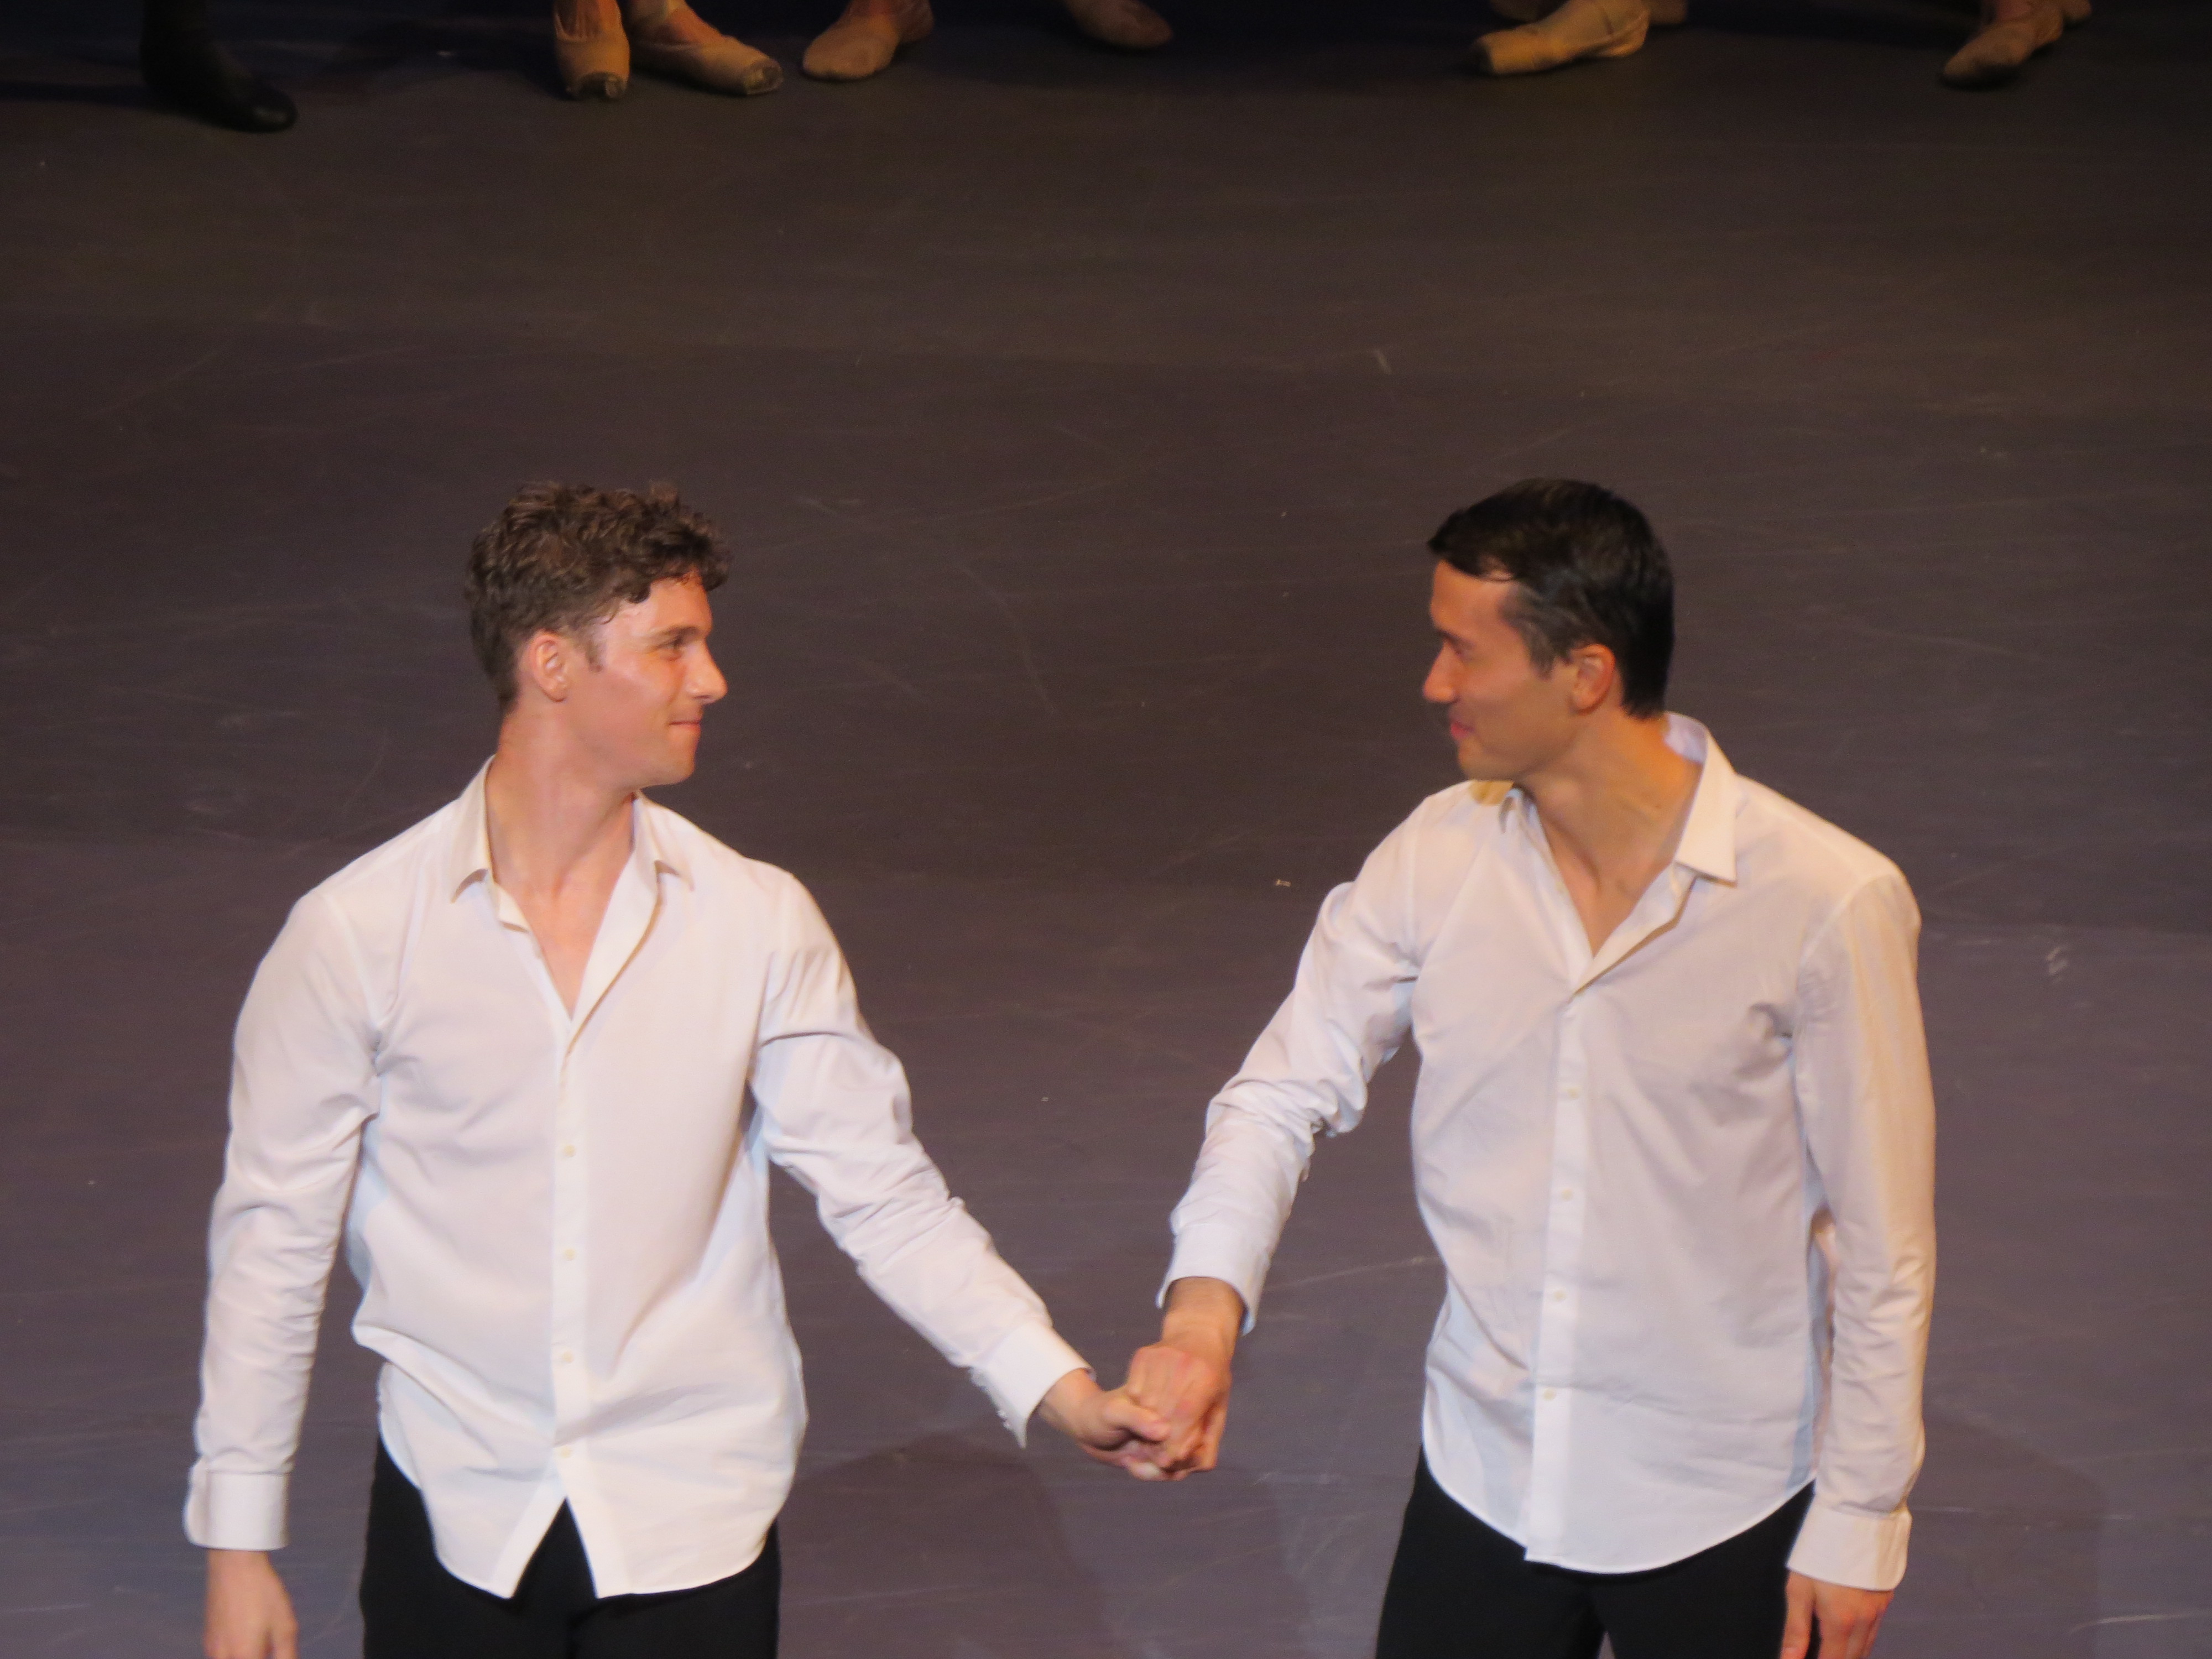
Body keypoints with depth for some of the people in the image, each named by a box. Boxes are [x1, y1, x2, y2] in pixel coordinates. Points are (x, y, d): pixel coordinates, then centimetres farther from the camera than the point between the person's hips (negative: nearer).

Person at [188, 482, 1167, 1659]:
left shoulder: (757, 923, -2)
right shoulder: (358, 934, -6)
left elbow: (883, 1194, 0)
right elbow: (273, 1236, -2)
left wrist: (1055, 1386, -11)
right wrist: (238, 1543, -1)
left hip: (690, 1517, 1)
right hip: (457, 1512, -1)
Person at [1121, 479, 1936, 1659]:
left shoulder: (1824, 901, -17)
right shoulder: (1437, 862, -4)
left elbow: (1883, 1245, -10)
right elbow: (1287, 1091, -1)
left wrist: (1860, 1518, -6)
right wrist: (1204, 1307, -19)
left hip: (1720, 1513, -4)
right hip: (1483, 1474, 4)